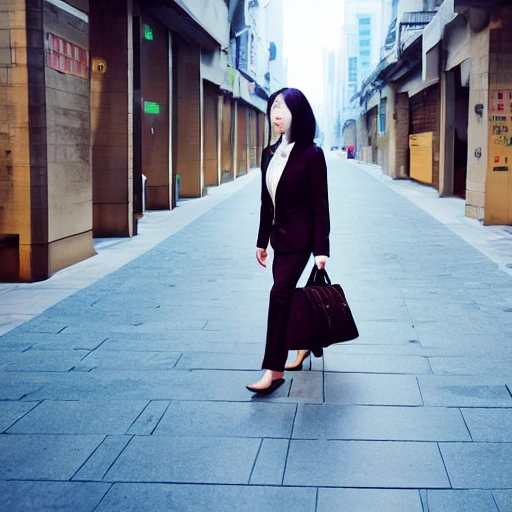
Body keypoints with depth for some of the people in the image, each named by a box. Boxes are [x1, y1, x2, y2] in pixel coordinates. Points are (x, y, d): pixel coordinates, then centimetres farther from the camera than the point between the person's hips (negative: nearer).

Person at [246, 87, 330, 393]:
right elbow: (267, 202, 12)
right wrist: (262, 241, 14)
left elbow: (320, 204, -13)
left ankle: (274, 371, -9)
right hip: (280, 236, 7)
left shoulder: (311, 154, -13)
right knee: (286, 295, 16)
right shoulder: (270, 153, 7)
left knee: (280, 295, -12)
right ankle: (304, 345, 37)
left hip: (300, 237, -7)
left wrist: (321, 249, -16)